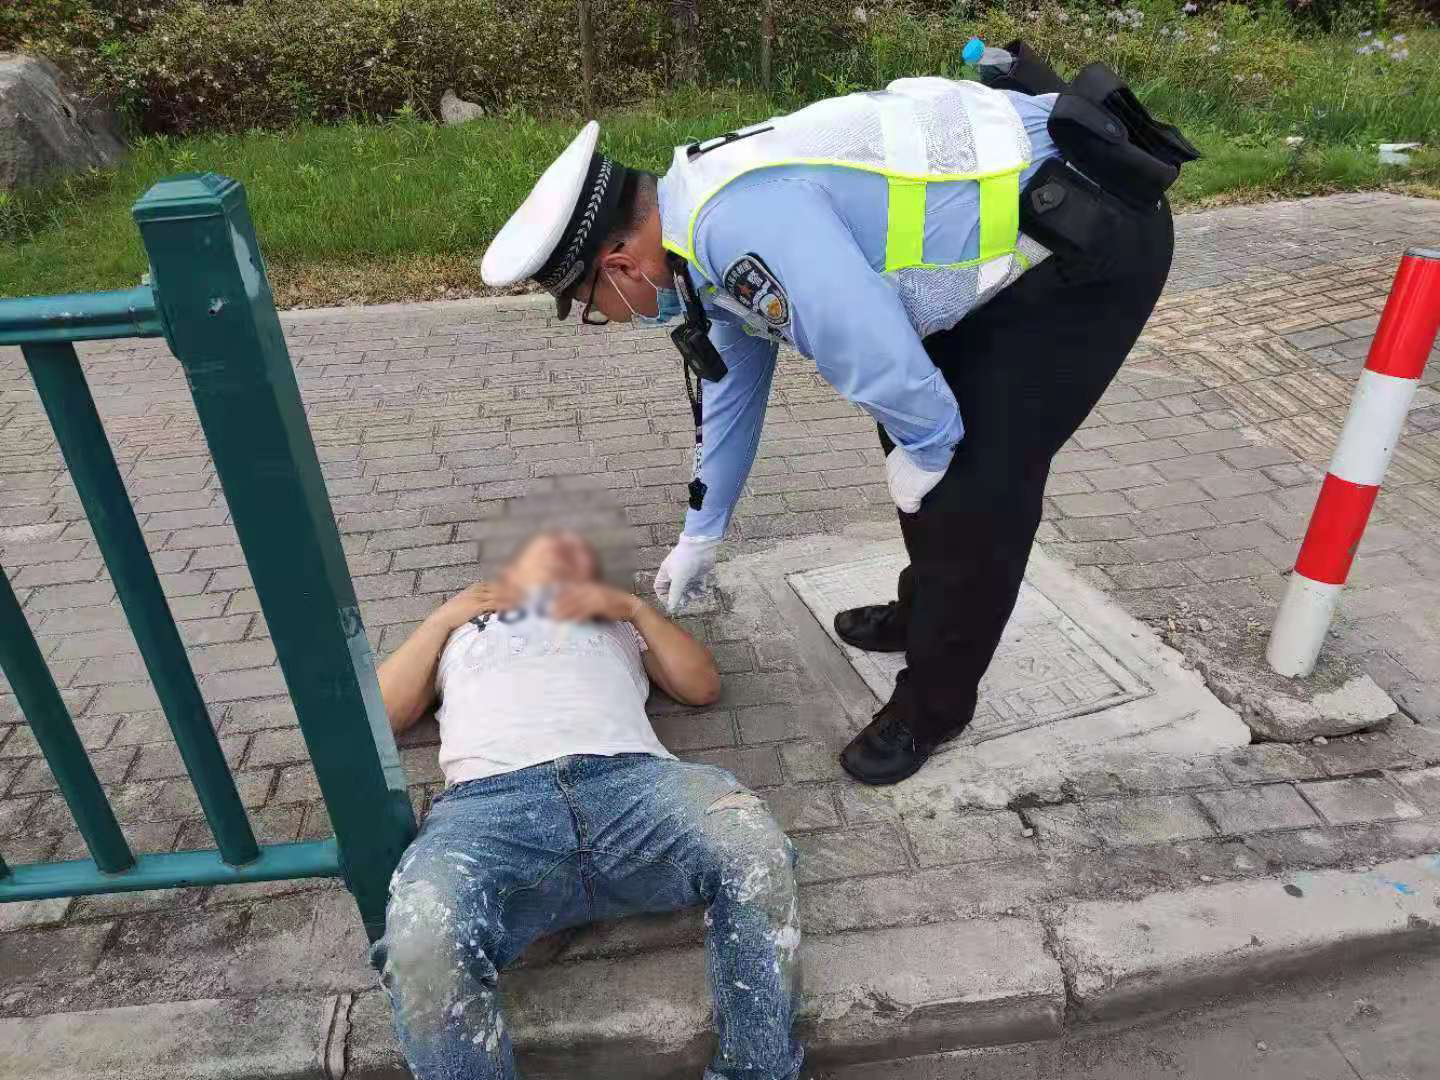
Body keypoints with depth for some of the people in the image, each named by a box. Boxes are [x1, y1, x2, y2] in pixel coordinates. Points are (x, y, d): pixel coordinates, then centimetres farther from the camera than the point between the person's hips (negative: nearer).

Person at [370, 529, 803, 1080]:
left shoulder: (615, 619, 37)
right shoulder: (462, 624, 38)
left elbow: (702, 686, 25)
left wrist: (632, 605, 18)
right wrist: (442, 619, 24)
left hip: (631, 776, 1)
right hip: (489, 798, 0)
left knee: (754, 850, -33)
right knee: (424, 934, -36)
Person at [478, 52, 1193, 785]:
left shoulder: (745, 219, -29)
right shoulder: (711, 225, 5)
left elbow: (885, 367, -33)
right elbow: (732, 388, 17)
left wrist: (924, 450, -9)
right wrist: (699, 538, 27)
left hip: (1090, 234, -9)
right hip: (1013, 225, 9)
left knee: (976, 485, -8)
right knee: (914, 439, 17)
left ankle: (934, 705, 12)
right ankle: (924, 614, 38)